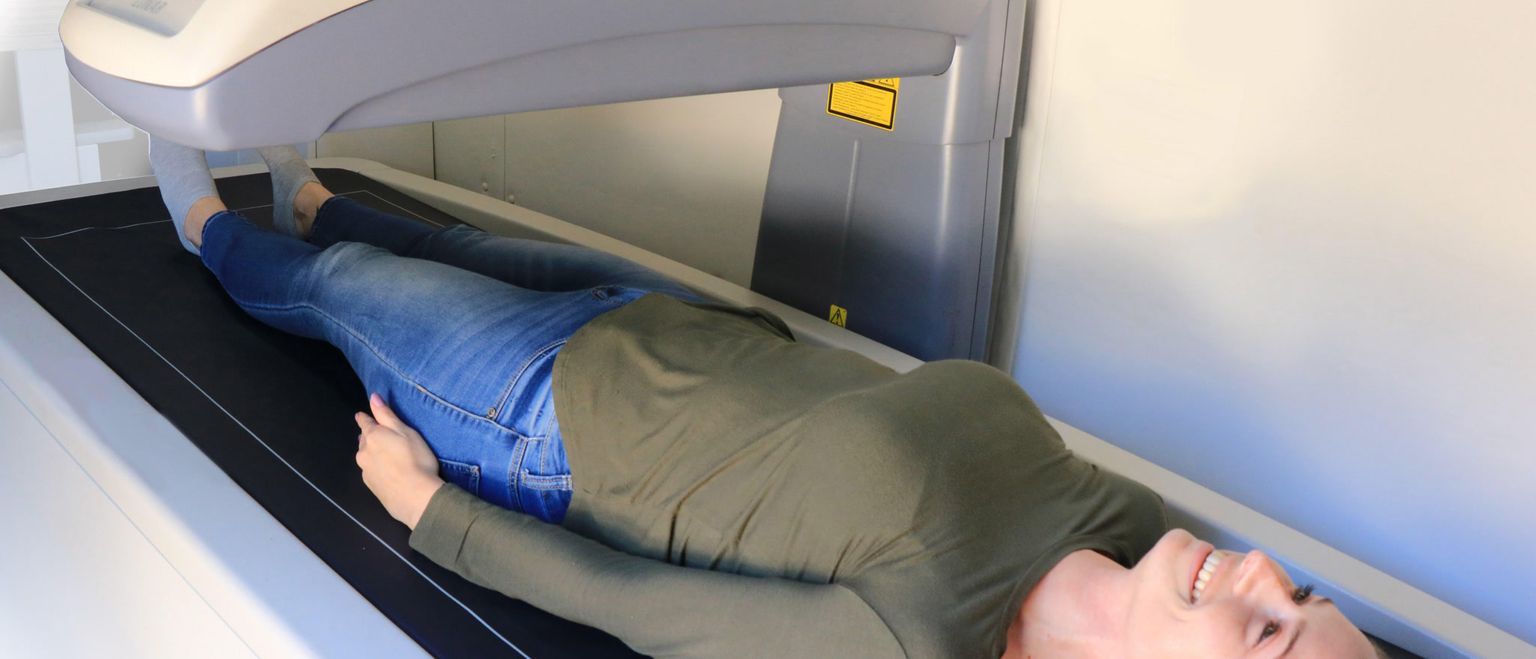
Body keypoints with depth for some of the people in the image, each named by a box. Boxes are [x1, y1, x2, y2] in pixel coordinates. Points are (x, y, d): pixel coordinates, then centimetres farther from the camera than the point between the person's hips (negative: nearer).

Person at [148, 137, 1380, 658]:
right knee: (463, 248, 29)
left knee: (330, 282, 20)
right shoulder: (1120, 512, -25)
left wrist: (430, 509, -14)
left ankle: (213, 230, 57)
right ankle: (315, 204, 63)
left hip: (549, 415, -5)